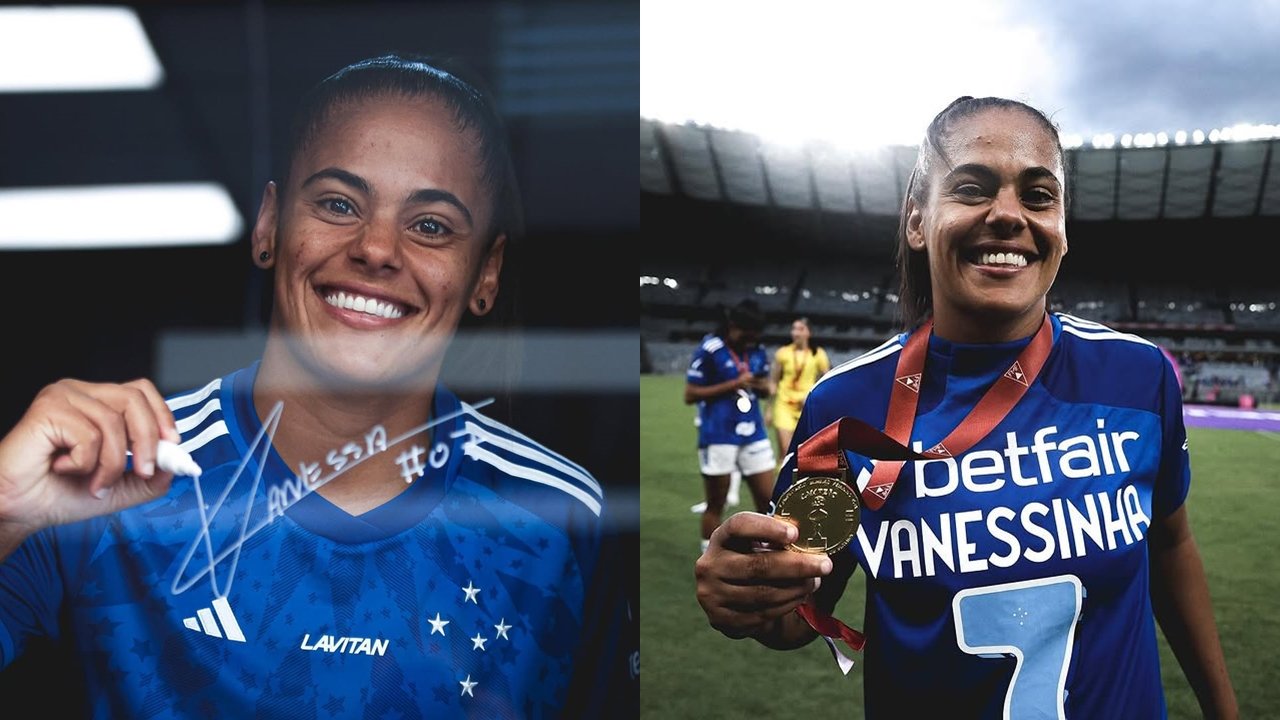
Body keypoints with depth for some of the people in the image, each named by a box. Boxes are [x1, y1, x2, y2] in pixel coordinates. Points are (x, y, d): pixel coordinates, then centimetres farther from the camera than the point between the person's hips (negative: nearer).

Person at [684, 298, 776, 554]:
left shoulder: (758, 351, 6)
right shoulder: (708, 350, -12)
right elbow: (690, 395, -13)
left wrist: (762, 386, -8)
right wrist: (734, 384, -19)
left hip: (753, 434, 6)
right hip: (718, 437, -5)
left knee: (767, 500, 7)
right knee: (715, 505, 6)